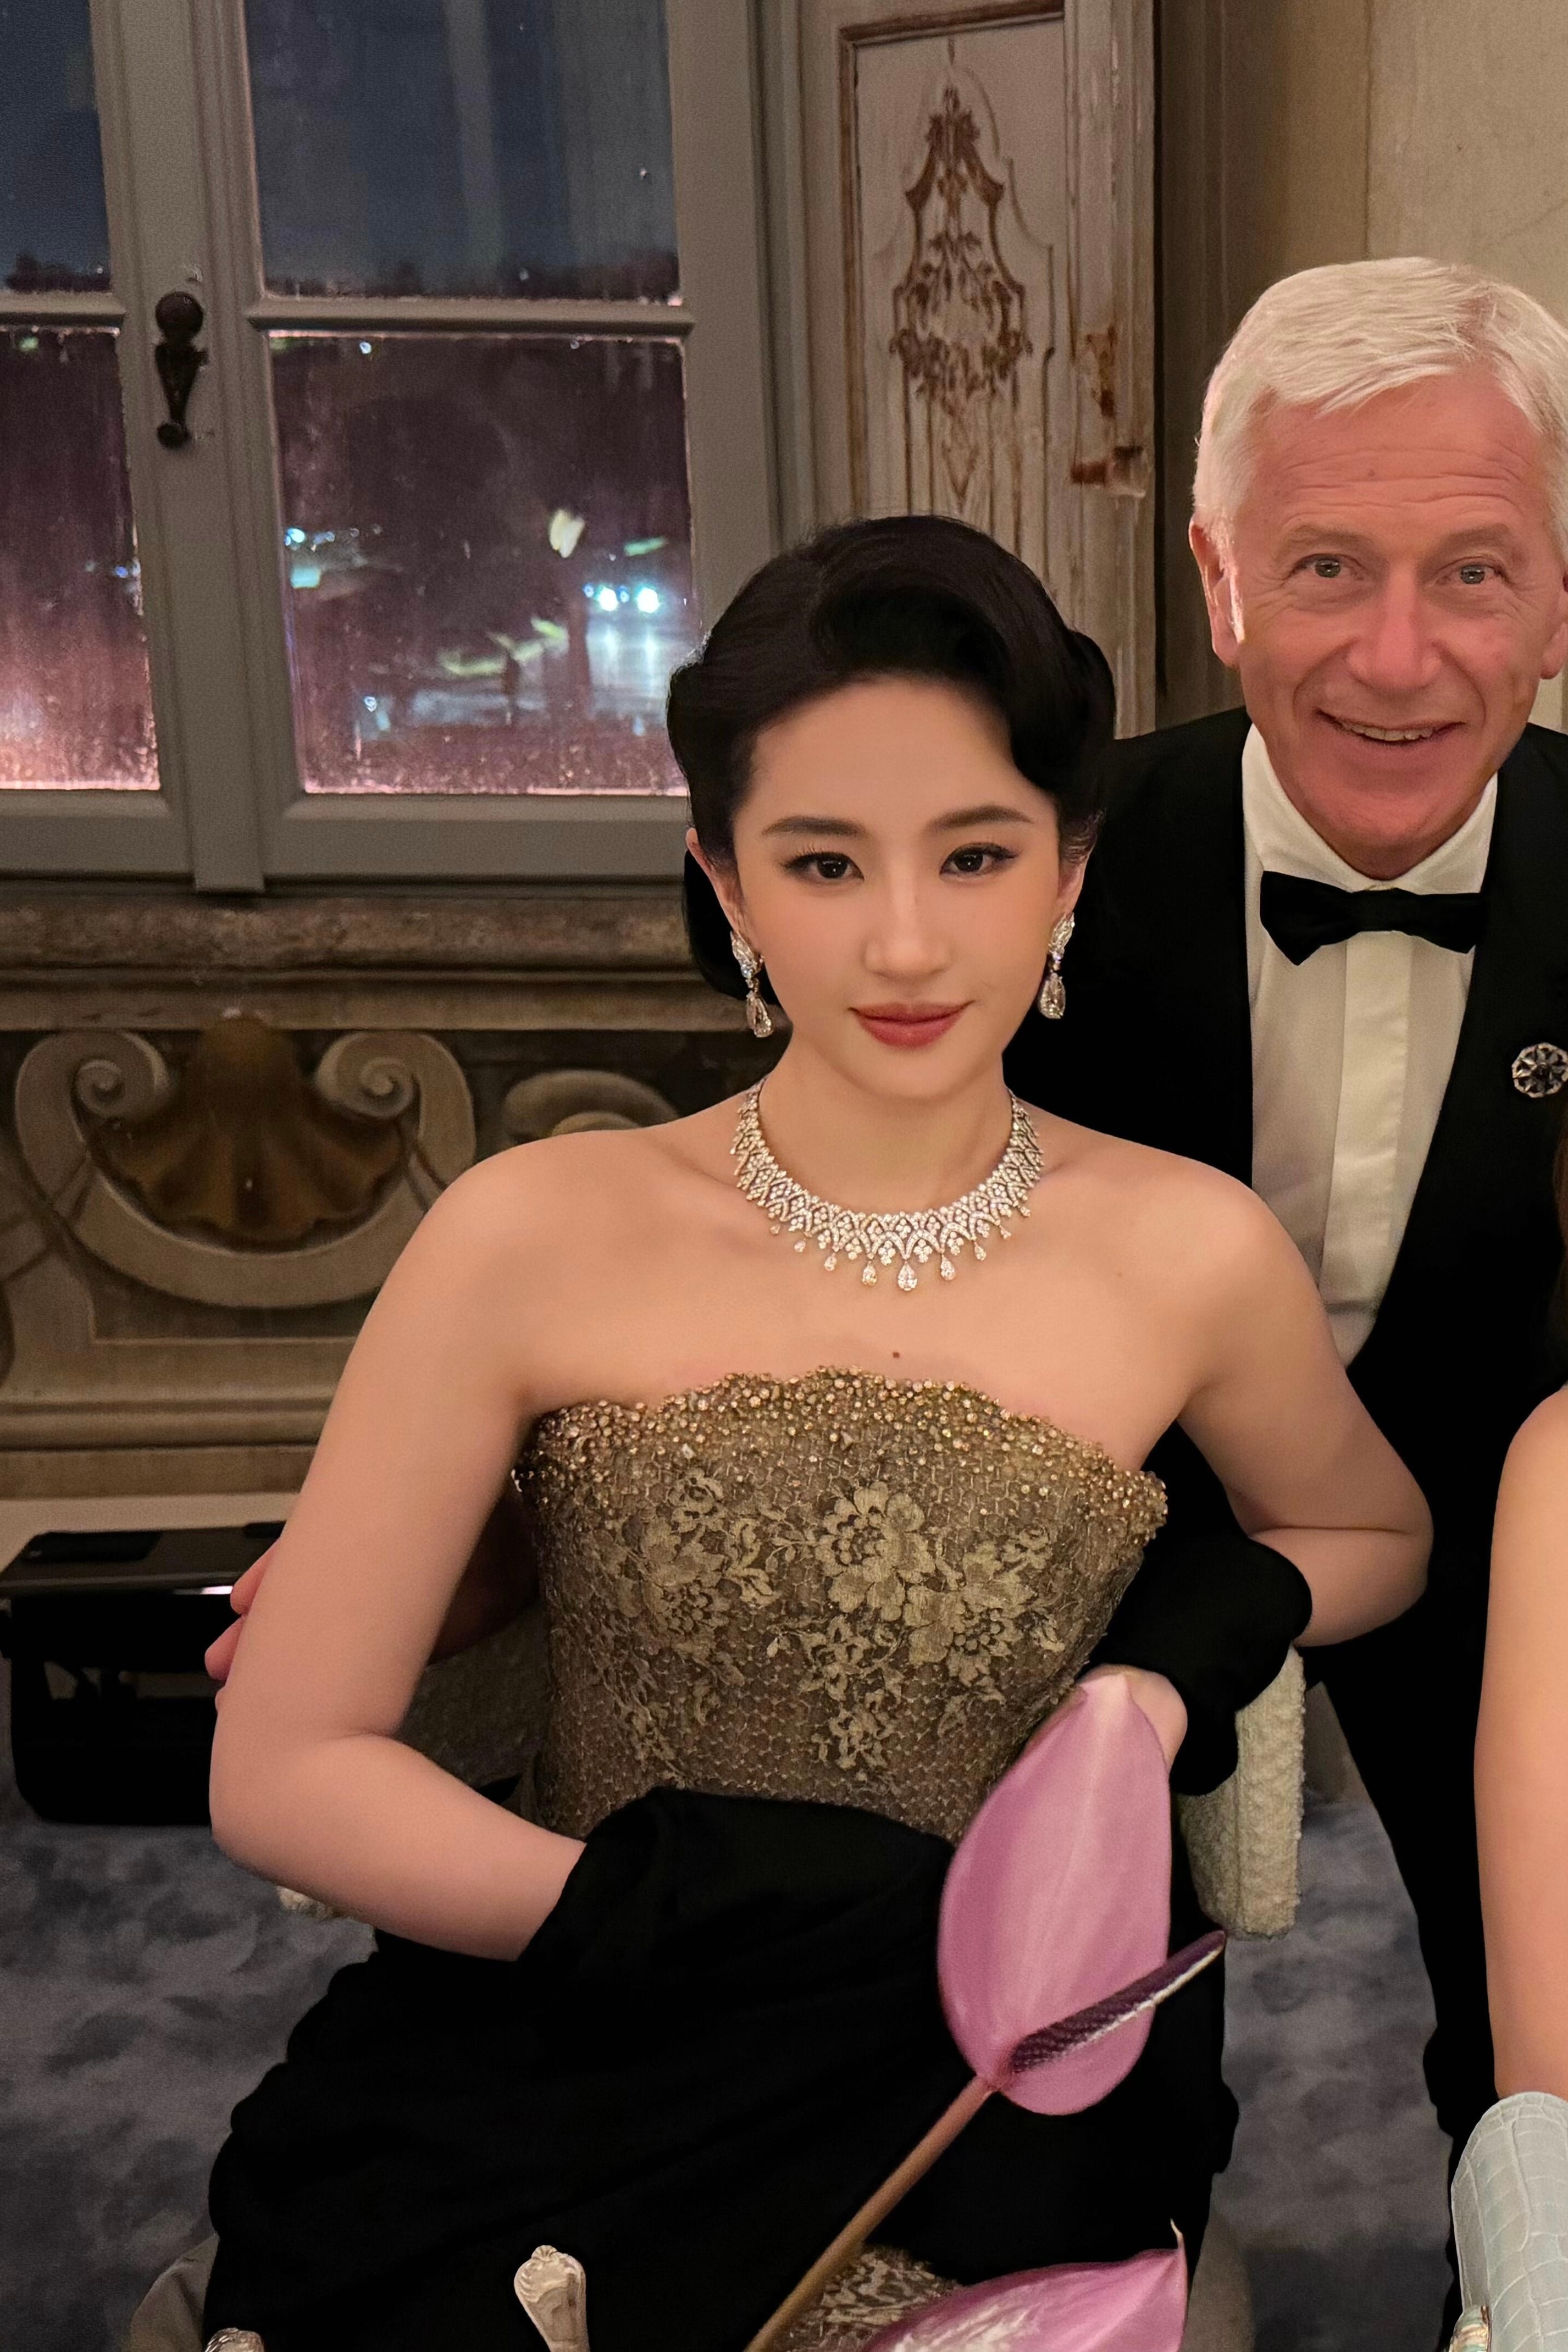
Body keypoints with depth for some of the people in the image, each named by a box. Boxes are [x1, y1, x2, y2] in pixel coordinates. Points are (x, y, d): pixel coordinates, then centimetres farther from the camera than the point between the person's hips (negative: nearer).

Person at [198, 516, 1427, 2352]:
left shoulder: (1189, 1256, -5)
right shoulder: (536, 1238, -9)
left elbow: (1373, 1537, 17)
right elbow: (281, 1773, -6)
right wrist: (672, 1909, -15)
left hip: (990, 2153, 1)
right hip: (567, 2107, 0)